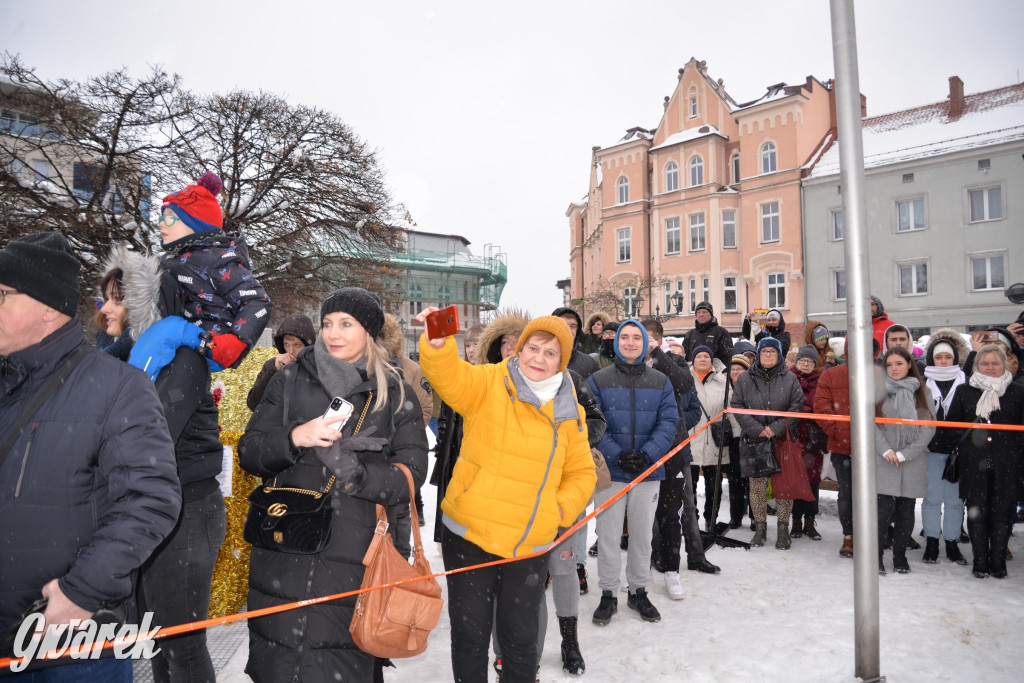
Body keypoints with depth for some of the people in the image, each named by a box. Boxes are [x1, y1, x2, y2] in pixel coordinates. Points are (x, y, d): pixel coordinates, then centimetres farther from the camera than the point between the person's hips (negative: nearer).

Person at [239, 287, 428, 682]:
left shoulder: (396, 395, 2)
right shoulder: (290, 380, 7)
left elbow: (411, 474, -2)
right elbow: (248, 452, 6)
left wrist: (355, 471, -19)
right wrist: (294, 438, -14)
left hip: (355, 559, -1)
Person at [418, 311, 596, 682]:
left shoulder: (569, 412, 4)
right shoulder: (487, 383, -7)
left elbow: (582, 472, 11)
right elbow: (449, 376, -26)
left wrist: (562, 509, -5)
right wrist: (438, 343, -46)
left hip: (529, 547, 2)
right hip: (469, 535, -2)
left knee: (520, 638, 15)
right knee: (469, 633, 13)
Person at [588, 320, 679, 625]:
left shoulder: (661, 382, 4)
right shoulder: (598, 380, -3)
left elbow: (669, 422, -2)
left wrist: (646, 455, -16)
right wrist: (617, 456, -19)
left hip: (649, 471, 2)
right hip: (609, 472, -2)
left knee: (642, 534, 14)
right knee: (608, 535, 5)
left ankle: (638, 591, 32)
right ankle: (608, 594, 23)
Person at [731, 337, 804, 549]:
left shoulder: (790, 379, 4)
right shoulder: (745, 379, 4)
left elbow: (796, 407, -1)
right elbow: (736, 406, 1)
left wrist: (776, 428, -12)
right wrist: (757, 428, -10)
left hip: (783, 440, 0)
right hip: (754, 441, 1)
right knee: (757, 486, 6)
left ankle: (783, 529, 15)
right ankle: (760, 528, 19)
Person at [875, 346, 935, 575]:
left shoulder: (921, 394, 6)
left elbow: (928, 428, 1)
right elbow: (871, 423, -1)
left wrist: (905, 453, -8)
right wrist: (886, 450, -12)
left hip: (913, 461, 2)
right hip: (884, 460, -2)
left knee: (906, 509, 6)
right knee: (885, 507, -7)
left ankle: (900, 556, 21)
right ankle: (875, 556, 4)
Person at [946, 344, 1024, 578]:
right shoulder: (964, 392, 8)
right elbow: (951, 424, 12)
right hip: (974, 464, 0)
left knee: (1002, 512, 4)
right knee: (977, 512, 3)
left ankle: (998, 561, 16)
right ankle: (980, 561, 13)